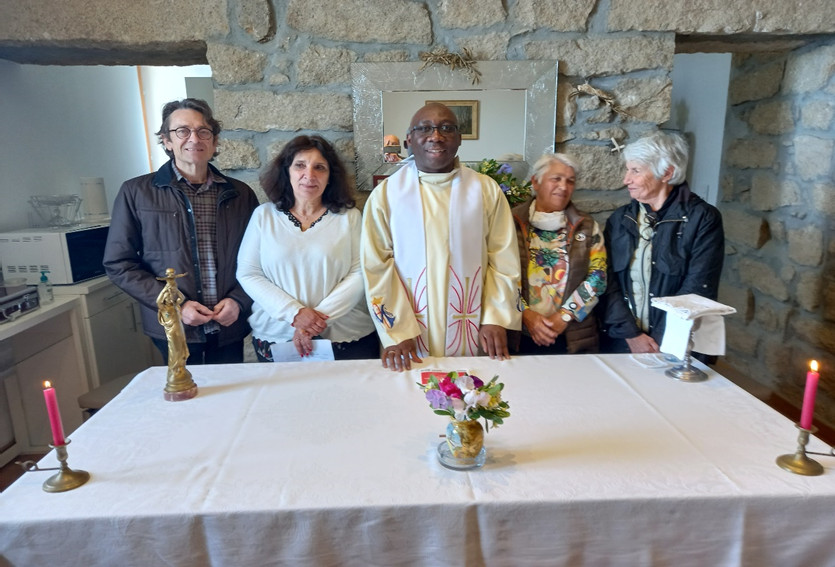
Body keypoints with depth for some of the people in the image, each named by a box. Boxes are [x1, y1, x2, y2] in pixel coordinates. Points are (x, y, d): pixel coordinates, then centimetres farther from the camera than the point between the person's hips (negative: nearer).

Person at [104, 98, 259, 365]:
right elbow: (119, 264, -2)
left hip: (229, 328, 2)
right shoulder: (136, 192, -1)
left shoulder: (240, 194, 5)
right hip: (173, 331, -2)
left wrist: (238, 300, -8)